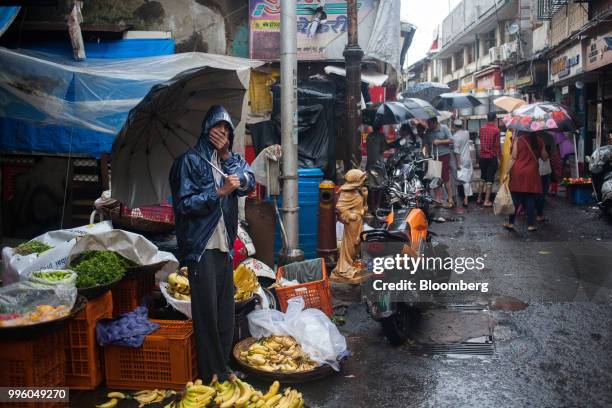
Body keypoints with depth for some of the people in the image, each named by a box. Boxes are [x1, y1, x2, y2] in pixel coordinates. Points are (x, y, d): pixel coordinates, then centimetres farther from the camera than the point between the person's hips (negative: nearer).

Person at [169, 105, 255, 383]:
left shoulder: (231, 160, 15)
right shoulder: (190, 160, -4)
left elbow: (249, 183, -3)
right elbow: (184, 204, -10)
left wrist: (227, 156, -10)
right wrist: (219, 193, -19)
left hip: (224, 246, 6)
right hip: (201, 248, -6)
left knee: (225, 310, 11)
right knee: (207, 311, -1)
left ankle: (222, 367, 24)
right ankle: (211, 372, 11)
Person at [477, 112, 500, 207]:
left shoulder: (482, 129, 2)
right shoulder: (496, 130, -12)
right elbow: (497, 145, -10)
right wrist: (499, 157, -1)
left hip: (482, 157, 5)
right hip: (492, 157, -5)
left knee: (482, 178, 17)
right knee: (490, 179, 1)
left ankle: (479, 198, 21)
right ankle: (487, 201, 1)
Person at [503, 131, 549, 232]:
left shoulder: (517, 139, -3)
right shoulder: (539, 140, 1)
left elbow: (513, 158, -6)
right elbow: (545, 157, 7)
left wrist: (507, 173, -3)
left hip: (517, 172, -1)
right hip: (532, 173, 1)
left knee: (515, 198, 6)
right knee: (530, 199, 5)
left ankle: (511, 223, 10)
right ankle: (531, 224, 7)